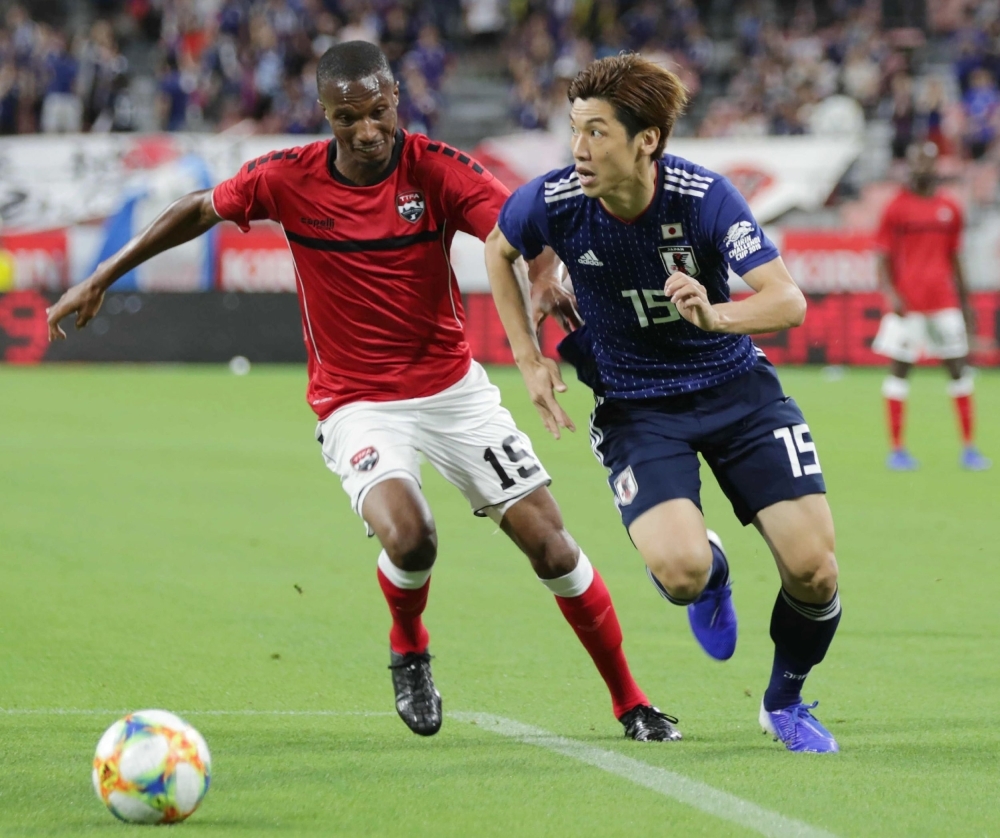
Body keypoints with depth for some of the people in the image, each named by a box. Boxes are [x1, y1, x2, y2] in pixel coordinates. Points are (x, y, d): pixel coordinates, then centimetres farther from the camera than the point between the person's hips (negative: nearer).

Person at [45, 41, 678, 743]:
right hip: (357, 403, -1)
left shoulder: (436, 169, -13)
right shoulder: (288, 178, -10)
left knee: (548, 541, -4)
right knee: (407, 535, -28)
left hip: (452, 387, 1)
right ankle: (409, 649, 7)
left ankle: (630, 703, 15)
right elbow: (200, 210, 6)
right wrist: (100, 281, 11)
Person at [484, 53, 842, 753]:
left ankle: (785, 702, 21)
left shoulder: (704, 196, -22)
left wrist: (714, 314, -46)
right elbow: (498, 250, 7)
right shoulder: (553, 203, -17)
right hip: (635, 403, 0)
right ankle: (711, 571, 16)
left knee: (814, 569, -9)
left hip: (734, 386, 0)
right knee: (680, 571, -25)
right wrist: (528, 358, 2)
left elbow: (788, 301, -26)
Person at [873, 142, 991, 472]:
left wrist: (964, 300, 16)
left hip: (944, 299, 4)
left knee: (958, 367, 3)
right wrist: (890, 294, -16)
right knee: (899, 368, -2)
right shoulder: (897, 208, -1)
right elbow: (883, 258, -2)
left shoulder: (950, 209, 10)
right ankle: (897, 449, 2)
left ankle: (968, 447, 8)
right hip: (907, 303, -4)